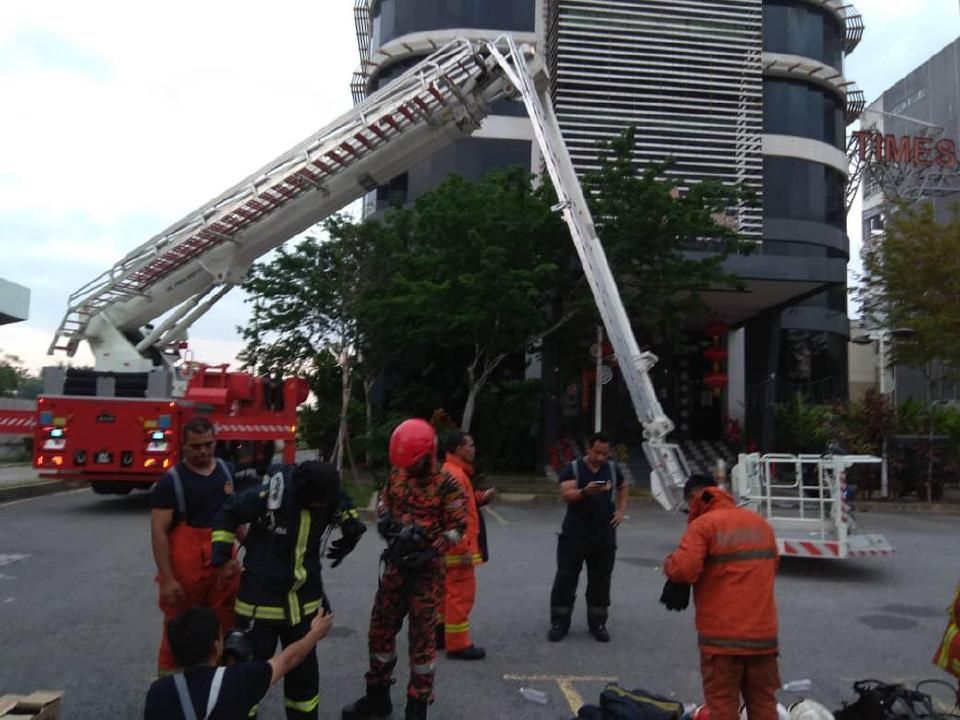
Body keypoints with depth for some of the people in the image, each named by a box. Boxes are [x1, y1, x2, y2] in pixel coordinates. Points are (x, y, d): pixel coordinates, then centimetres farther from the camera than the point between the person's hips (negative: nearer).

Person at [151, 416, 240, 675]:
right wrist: (167, 578, -19)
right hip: (186, 566, -5)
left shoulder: (224, 470, 6)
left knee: (226, 624, 16)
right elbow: (158, 531, -14)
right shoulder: (171, 480, -11)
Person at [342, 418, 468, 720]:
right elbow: (384, 499, 18)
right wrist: (386, 519, -4)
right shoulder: (397, 475, 2)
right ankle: (377, 696, 31)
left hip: (427, 569, -5)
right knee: (380, 628, 13)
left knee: (422, 636, 2)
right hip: (396, 564, 6)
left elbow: (457, 526, -14)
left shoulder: (446, 485, -14)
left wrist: (430, 553, -23)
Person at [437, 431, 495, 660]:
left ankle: (440, 635, 27)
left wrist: (480, 497, 2)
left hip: (452, 546, 11)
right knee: (461, 593, -5)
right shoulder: (454, 474, -19)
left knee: (448, 591, 18)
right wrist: (464, 549, -25)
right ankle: (458, 645, 2)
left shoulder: (452, 471, 15)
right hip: (457, 547, -11)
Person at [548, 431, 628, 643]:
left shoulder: (612, 468, 7)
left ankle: (597, 623, 20)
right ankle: (559, 623, 8)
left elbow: (623, 488, 25)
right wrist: (585, 492, -35)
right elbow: (565, 495, -17)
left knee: (600, 580, 9)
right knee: (566, 577, -1)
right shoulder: (573, 468, -6)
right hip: (574, 535, -3)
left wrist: (621, 510, 10)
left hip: (604, 536, 3)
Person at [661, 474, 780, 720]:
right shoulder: (760, 522, 11)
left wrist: (669, 564, -2)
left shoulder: (703, 524, -11)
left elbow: (683, 569, -22)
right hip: (763, 631, 6)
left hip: (722, 634, -6)